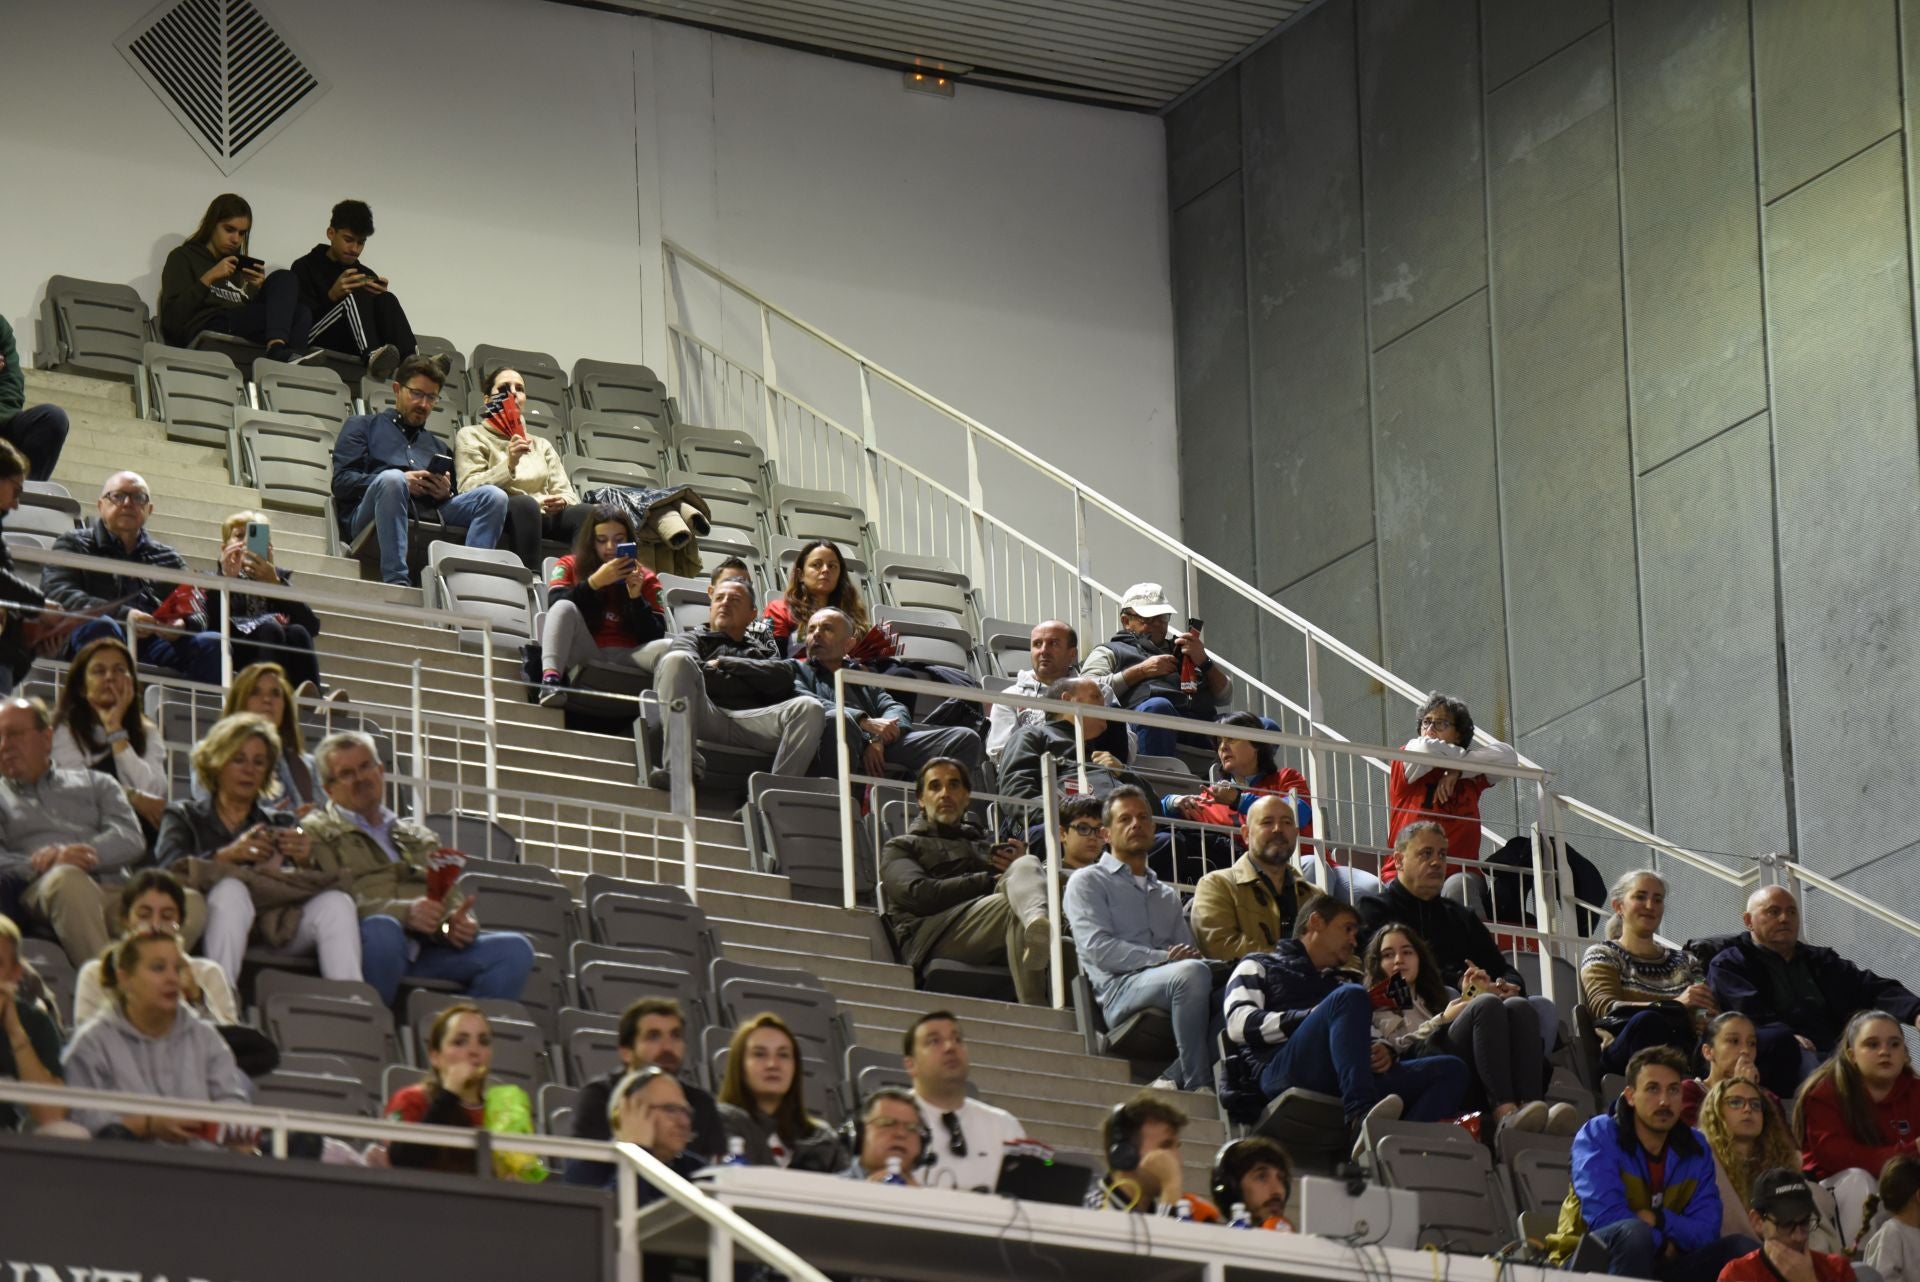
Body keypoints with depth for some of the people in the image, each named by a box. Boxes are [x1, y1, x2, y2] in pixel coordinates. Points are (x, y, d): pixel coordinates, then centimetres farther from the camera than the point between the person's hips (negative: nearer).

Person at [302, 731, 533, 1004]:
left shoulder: (421, 838, 32)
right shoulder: (316, 834, 13)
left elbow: (450, 902, 25)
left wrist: (460, 922, -1)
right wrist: (405, 913, -19)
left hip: (426, 952, 5)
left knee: (514, 949, -18)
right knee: (382, 929, -40)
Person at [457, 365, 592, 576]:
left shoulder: (541, 445, 33)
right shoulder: (471, 436, 18)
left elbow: (567, 493, 21)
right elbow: (469, 489, 1)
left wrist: (562, 501, -5)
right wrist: (509, 465, -13)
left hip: (544, 518, 4)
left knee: (584, 512, -29)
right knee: (524, 503, -39)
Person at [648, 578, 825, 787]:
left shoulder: (760, 654, 35)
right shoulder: (693, 639, 32)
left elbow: (783, 678, 11)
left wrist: (723, 664, 9)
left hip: (752, 720, 2)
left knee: (809, 707, -25)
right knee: (676, 660, -30)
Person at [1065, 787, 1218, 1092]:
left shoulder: (1166, 895, 34)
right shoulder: (1088, 882, 14)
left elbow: (1190, 953, 22)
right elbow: (1096, 948, -3)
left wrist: (1192, 956, -6)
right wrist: (1161, 958, -14)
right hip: (1120, 990, -5)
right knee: (1191, 973, -38)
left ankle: (1174, 1078, -30)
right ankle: (1197, 1085, -32)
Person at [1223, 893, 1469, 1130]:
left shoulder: (1344, 982, 38)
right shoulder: (1259, 967, 24)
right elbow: (1239, 1023, 4)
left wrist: (1384, 1051, 1)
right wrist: (1314, 1017, -6)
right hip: (1282, 1072, -6)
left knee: (1451, 1070, -12)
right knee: (1350, 996, -28)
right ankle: (1360, 1114, -48)